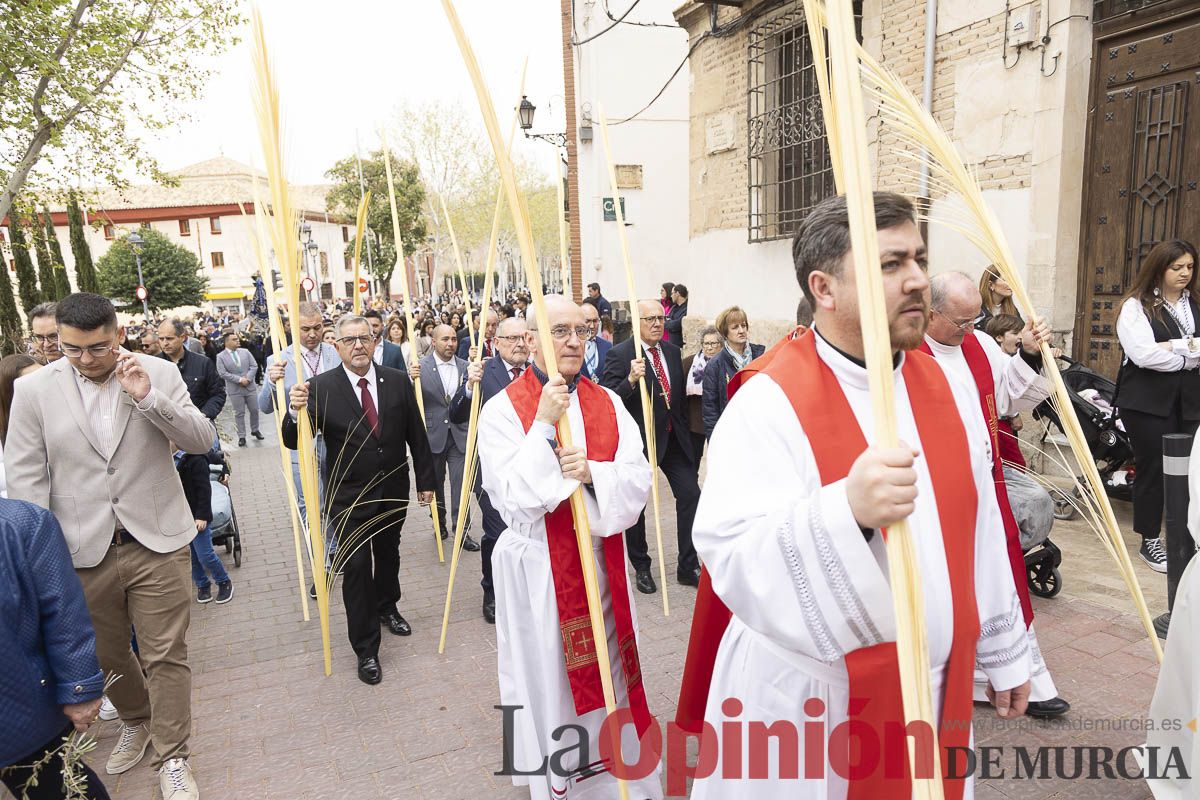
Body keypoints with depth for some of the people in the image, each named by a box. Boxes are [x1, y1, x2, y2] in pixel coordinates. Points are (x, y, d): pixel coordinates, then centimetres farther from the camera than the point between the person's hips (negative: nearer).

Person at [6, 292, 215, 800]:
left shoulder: (159, 373, -4)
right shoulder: (33, 390, -3)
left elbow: (202, 440, -7)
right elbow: (25, 479, 0)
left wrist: (148, 398, -20)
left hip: (156, 543, -1)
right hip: (83, 550, 2)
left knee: (165, 656, 4)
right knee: (106, 655, 19)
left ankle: (172, 757, 23)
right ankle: (136, 721, 47)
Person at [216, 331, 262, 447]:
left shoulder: (245, 351, 5)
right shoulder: (220, 356, -4)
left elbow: (254, 366, 1)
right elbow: (222, 373, -12)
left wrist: (248, 378, -13)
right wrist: (239, 379, -16)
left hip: (250, 387, 3)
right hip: (235, 390, -3)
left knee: (254, 410, 10)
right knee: (239, 413, 3)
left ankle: (255, 430, 30)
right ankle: (241, 436, 11)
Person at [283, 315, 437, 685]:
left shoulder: (397, 381, -6)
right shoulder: (321, 387, -14)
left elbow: (416, 435, 1)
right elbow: (293, 442, -18)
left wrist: (425, 480, 4)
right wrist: (296, 411, -39)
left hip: (393, 491, 3)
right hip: (349, 497, -3)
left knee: (388, 555, 23)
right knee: (356, 567, 1)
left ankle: (387, 608, 49)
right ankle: (366, 649, 15)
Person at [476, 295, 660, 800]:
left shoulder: (608, 404, 2)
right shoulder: (503, 410, -10)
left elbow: (638, 481, -3)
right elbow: (513, 501, -18)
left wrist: (593, 472, -22)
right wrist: (543, 426, -23)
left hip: (603, 562, 4)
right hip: (538, 569, -3)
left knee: (608, 670, 14)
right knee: (550, 675, 10)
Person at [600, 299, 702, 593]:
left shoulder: (673, 351, 8)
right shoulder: (619, 354, -12)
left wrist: (684, 433, 17)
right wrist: (631, 380, -34)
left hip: (672, 438, 5)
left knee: (690, 494, 1)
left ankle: (688, 567, 14)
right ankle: (641, 568, 26)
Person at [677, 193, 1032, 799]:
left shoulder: (946, 386, 1)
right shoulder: (768, 402, -21)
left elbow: (978, 528, 9)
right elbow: (731, 556, -30)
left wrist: (1004, 650, 15)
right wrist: (846, 511, -45)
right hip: (811, 706, -5)